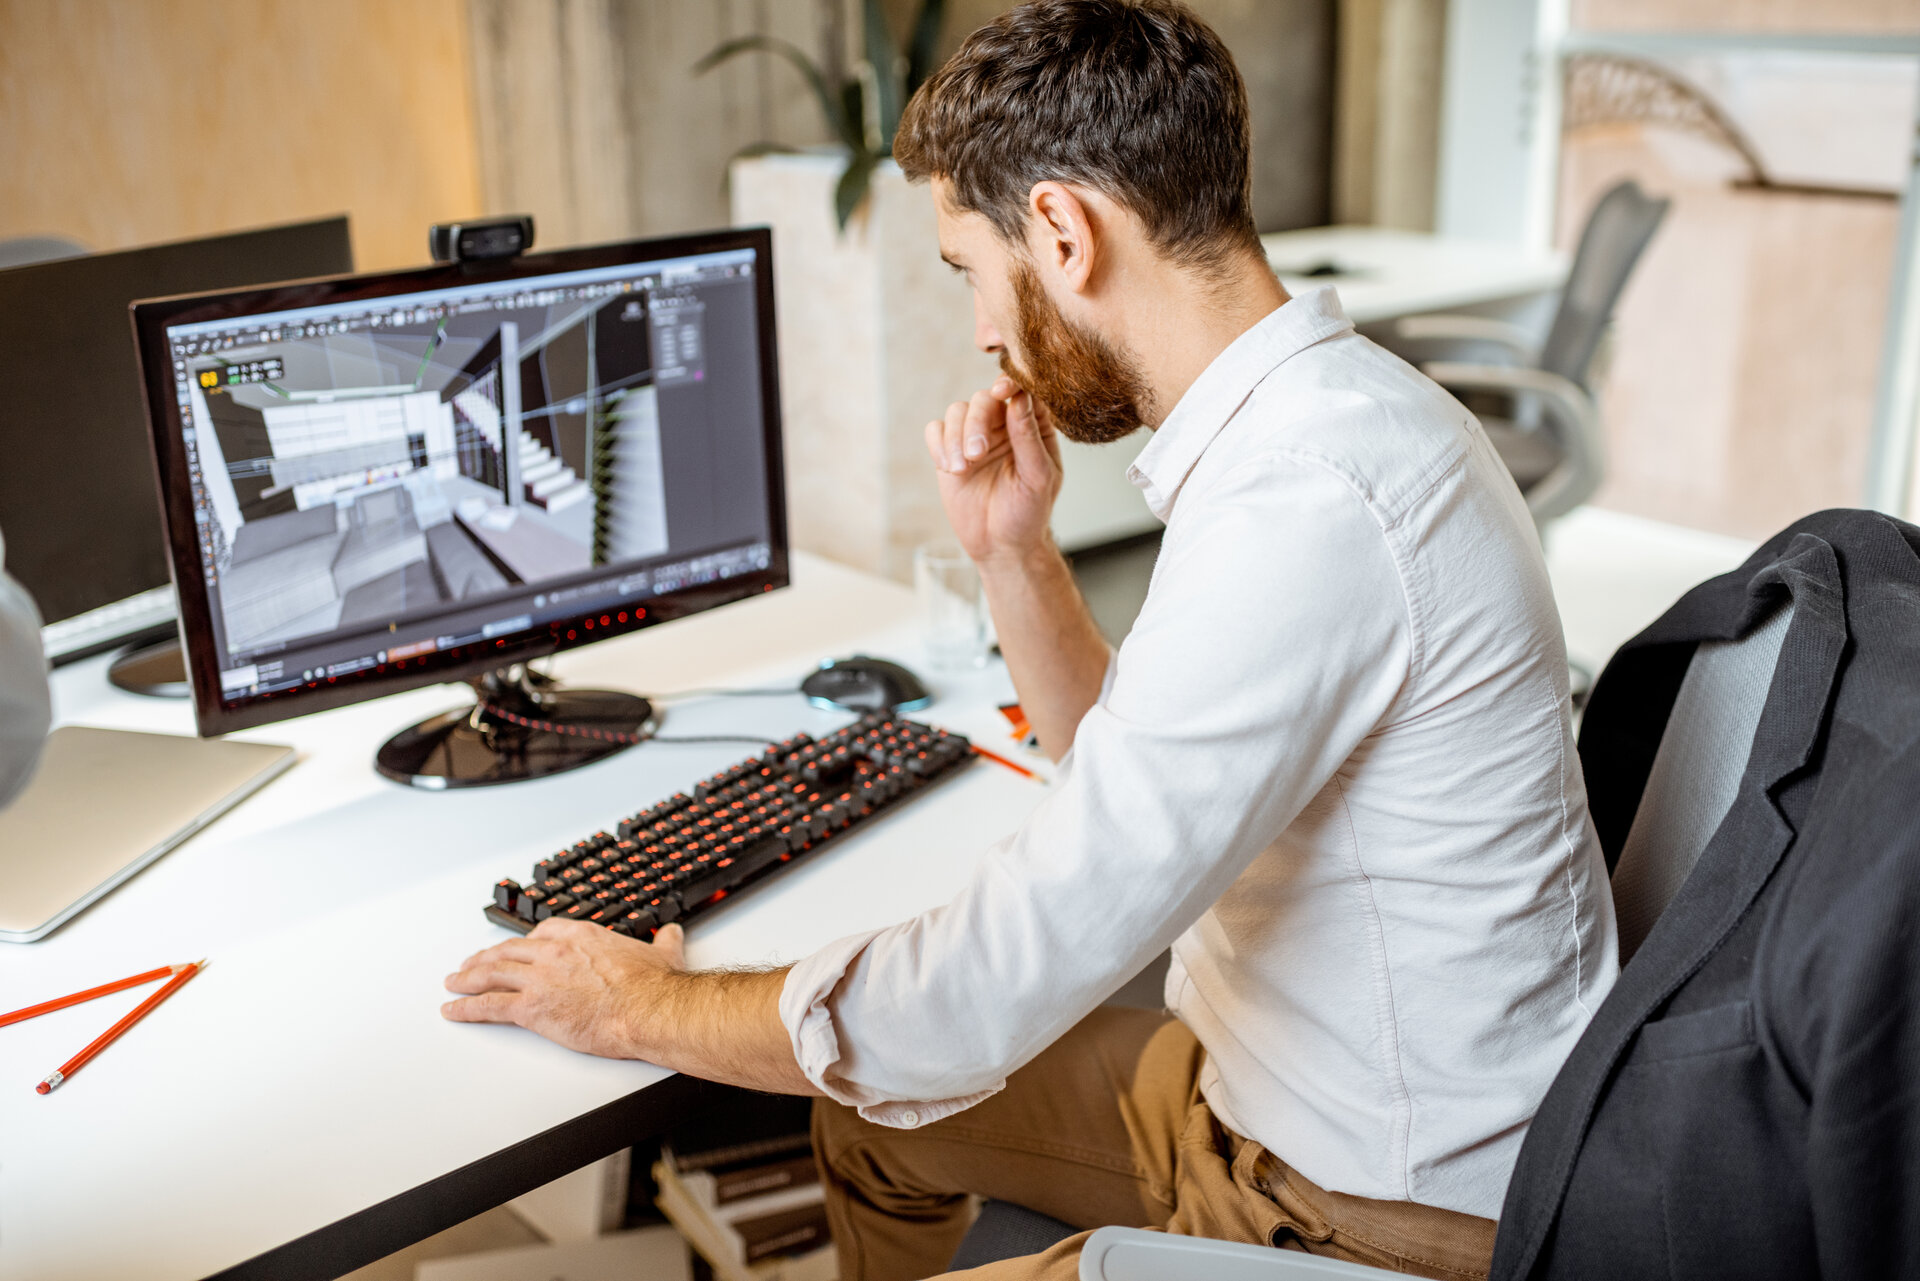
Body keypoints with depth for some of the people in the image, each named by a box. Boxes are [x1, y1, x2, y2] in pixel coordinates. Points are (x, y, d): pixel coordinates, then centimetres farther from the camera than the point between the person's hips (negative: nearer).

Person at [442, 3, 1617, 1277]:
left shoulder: (1299, 505, -31)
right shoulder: (1317, 412, 2)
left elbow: (988, 998, -28)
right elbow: (1131, 777, 15)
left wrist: (646, 1006, -11)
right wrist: (1013, 550, -1)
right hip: (1254, 1077, 9)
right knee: (874, 1116, 17)